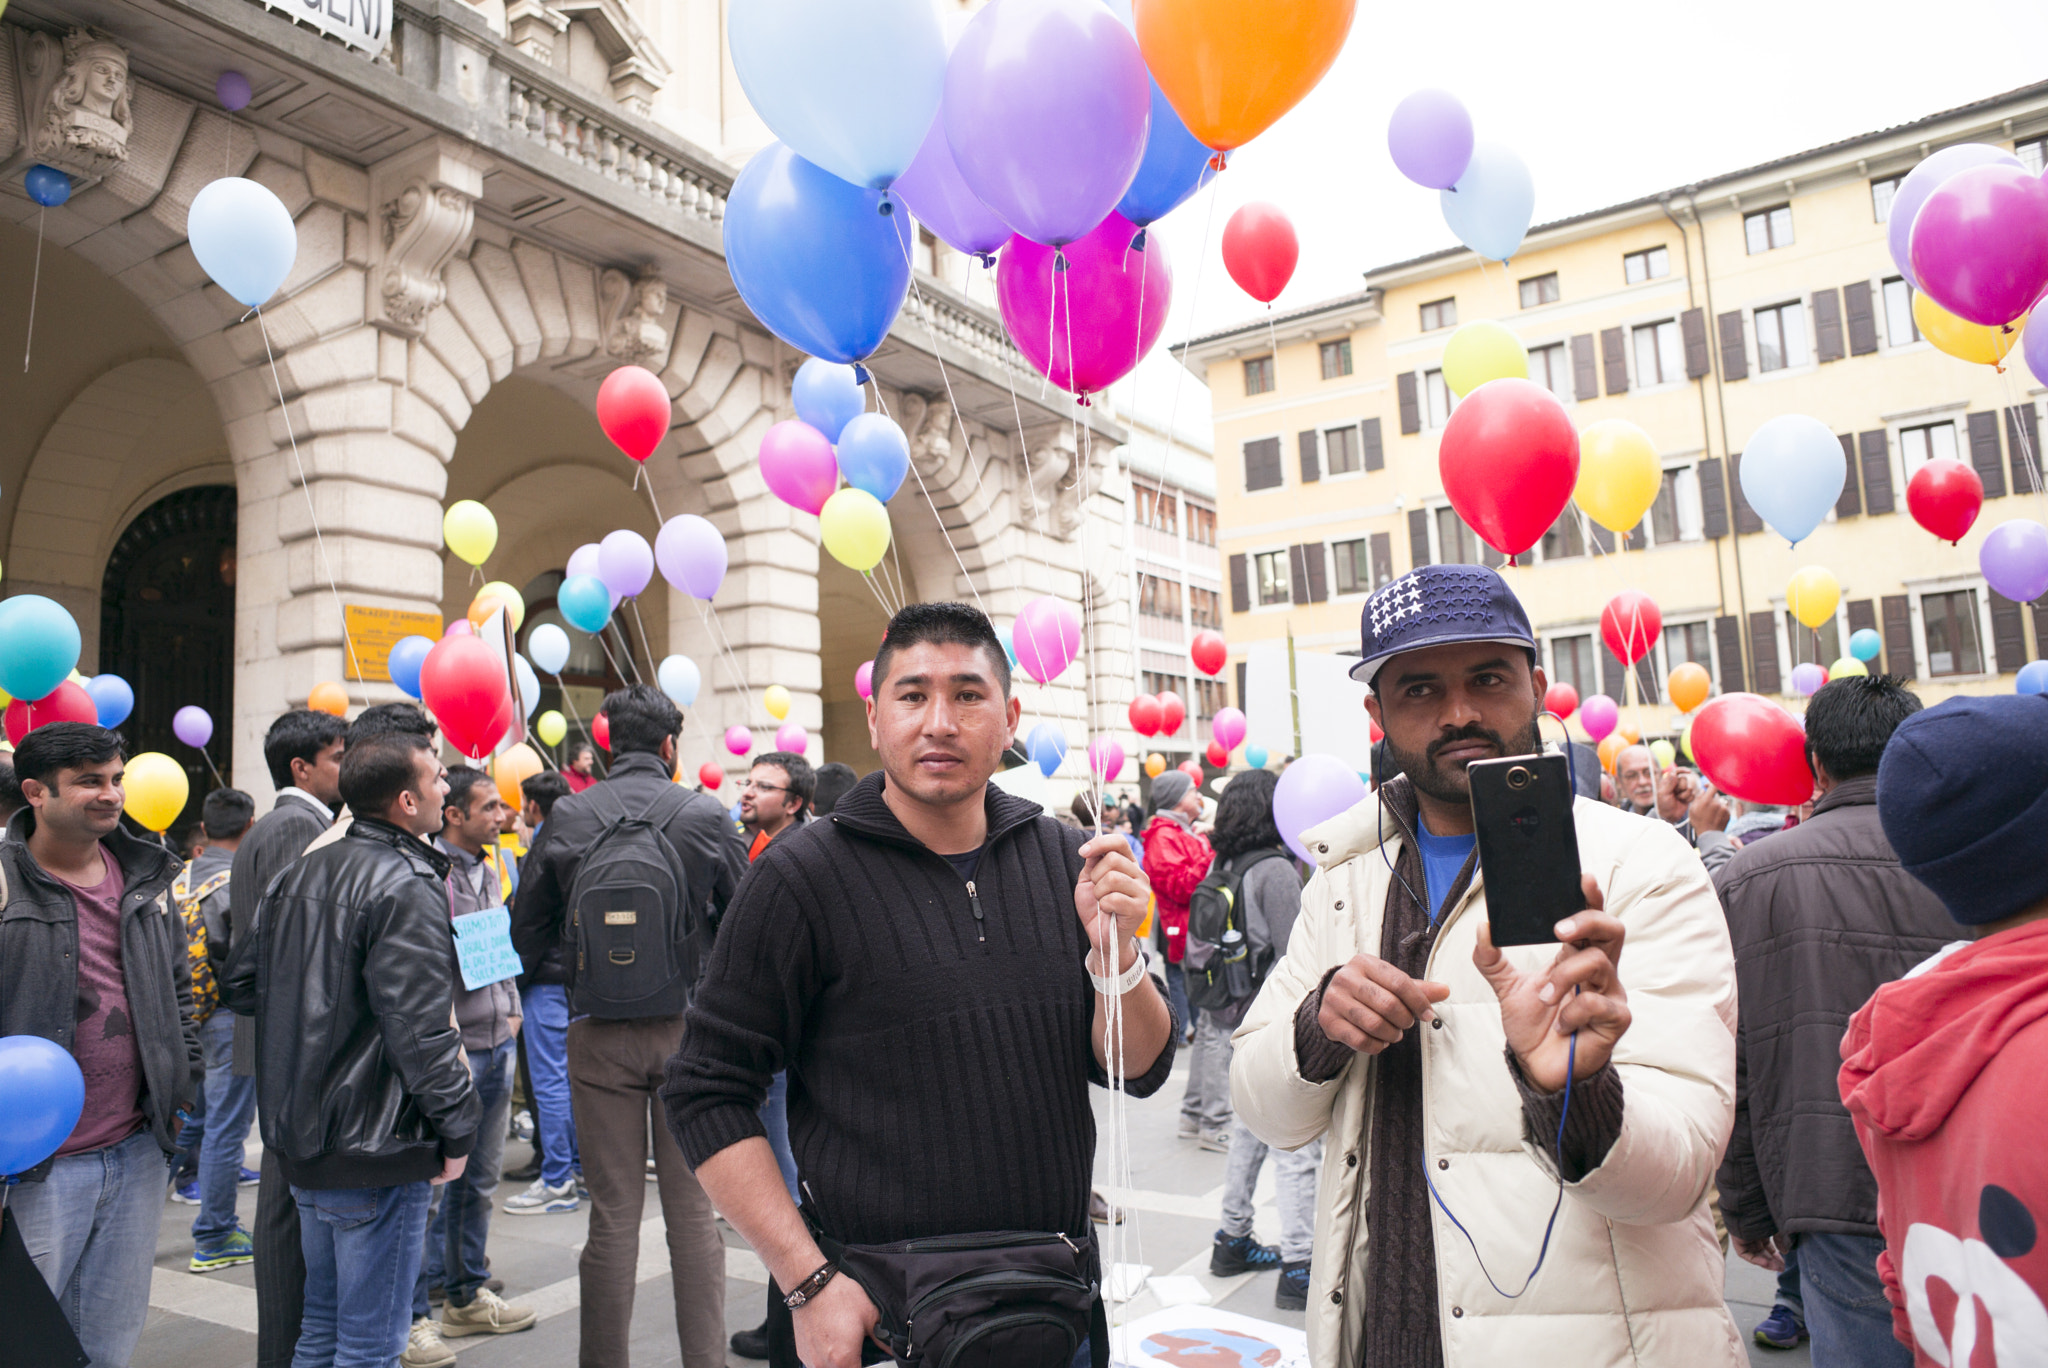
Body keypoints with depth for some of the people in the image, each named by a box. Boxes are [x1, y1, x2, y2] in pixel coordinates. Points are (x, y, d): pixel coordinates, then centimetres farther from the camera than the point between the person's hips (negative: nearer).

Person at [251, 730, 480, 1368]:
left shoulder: (297, 875, 10)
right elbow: (418, 1027, -23)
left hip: (303, 1140, 9)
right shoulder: (406, 885, -18)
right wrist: (457, 1128, -13)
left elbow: (267, 996, 17)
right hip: (376, 1148, -9)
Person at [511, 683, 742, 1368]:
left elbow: (527, 931, 5)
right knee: (694, 1209, 8)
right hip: (686, 1029, -1)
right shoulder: (705, 815, -6)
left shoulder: (567, 816, -2)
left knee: (613, 1213, 9)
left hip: (598, 1035, 1)